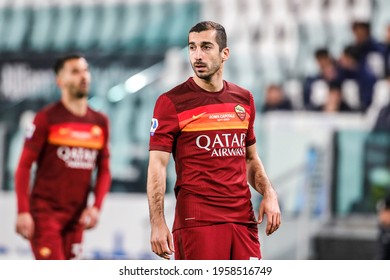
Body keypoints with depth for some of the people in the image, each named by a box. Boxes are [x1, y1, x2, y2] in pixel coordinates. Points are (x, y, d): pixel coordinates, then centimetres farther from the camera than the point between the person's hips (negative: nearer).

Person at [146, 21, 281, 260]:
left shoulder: (244, 100, 14)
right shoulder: (171, 102, -2)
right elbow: (157, 166, -6)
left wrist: (269, 195, 7)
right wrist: (157, 223, -14)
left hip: (243, 219, 5)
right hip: (196, 220, -5)